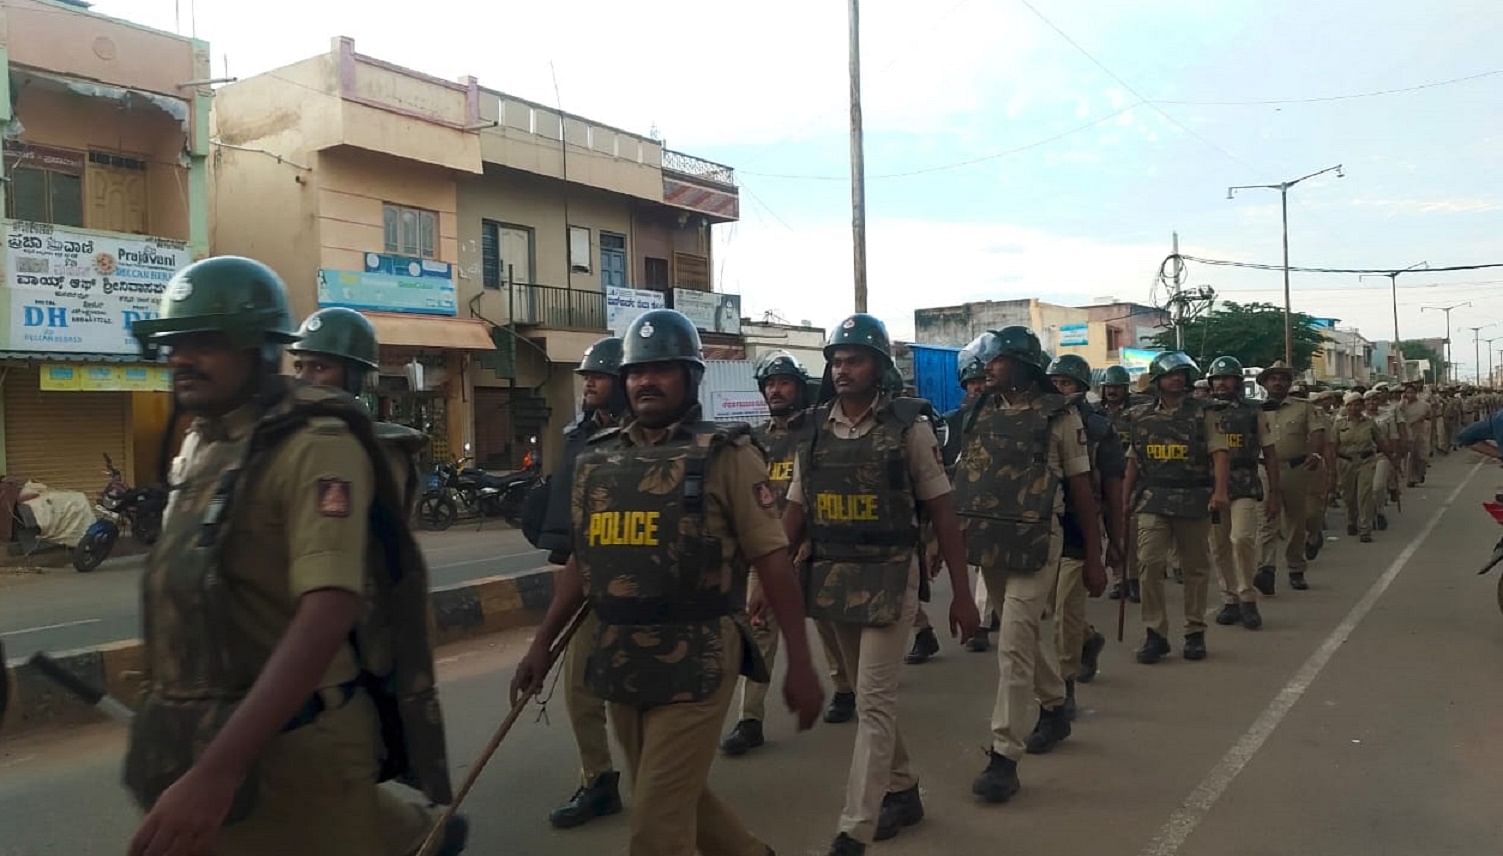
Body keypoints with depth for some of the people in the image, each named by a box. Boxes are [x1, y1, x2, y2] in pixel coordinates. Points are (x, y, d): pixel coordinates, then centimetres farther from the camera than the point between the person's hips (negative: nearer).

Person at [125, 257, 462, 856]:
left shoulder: (315, 446, -19)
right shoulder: (197, 447, 9)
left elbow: (327, 614, -29)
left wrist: (217, 771, -34)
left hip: (289, 748, -7)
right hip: (201, 739, 7)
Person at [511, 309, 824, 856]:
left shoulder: (727, 456, -7)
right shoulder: (598, 460, 9)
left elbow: (772, 560, -8)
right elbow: (583, 560, 16)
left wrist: (799, 663, -10)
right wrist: (541, 644, 15)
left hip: (695, 664, -6)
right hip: (619, 663, 6)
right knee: (678, 799, 20)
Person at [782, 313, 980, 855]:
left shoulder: (908, 426, -7)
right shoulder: (816, 430, 5)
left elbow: (942, 513, -4)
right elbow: (796, 513, 8)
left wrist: (961, 594, -5)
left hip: (889, 579, -5)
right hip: (833, 581, 5)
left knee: (873, 703, -6)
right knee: (870, 698, 17)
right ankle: (901, 791, 36)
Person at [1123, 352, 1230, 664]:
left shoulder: (1202, 414, 2)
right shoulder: (1141, 416, 10)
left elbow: (1219, 454, -8)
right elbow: (1134, 460, 16)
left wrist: (1220, 490, -23)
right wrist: (1126, 498, 13)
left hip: (1194, 500, -1)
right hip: (1153, 500, 1)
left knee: (1195, 568, 7)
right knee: (1150, 564, -9)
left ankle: (1195, 632, 20)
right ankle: (1155, 633, 0)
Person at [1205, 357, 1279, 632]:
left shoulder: (1254, 413, 5)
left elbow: (1270, 455, 8)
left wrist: (1273, 493, 3)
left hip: (1245, 488, -2)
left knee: (1242, 538, -18)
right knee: (1219, 548, 5)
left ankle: (1248, 599, -4)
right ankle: (1230, 600, 18)